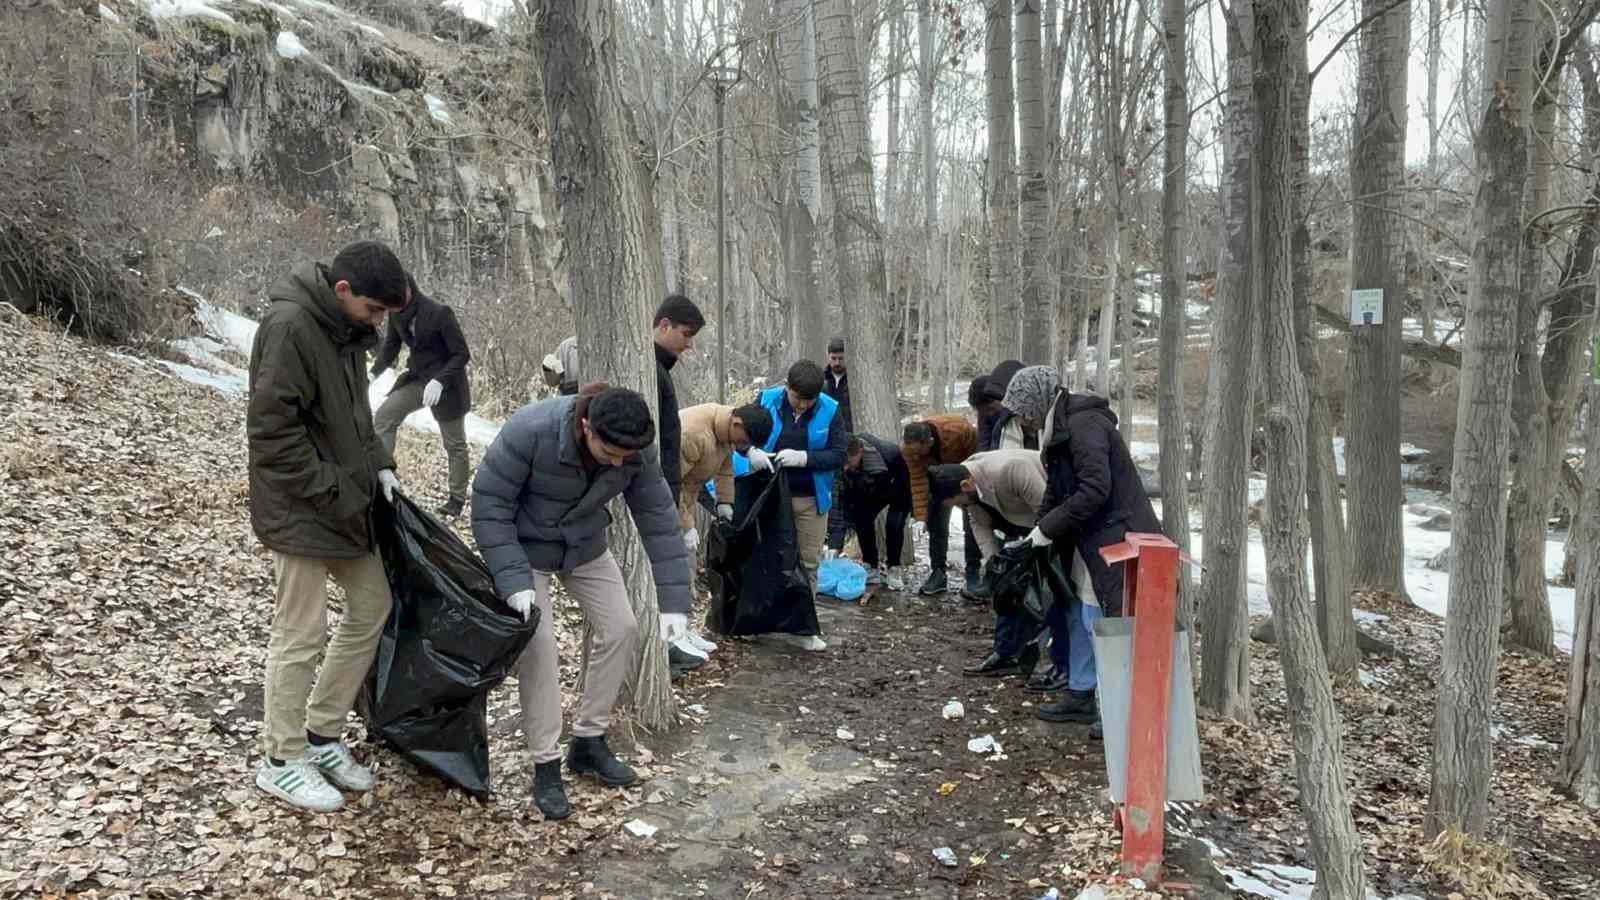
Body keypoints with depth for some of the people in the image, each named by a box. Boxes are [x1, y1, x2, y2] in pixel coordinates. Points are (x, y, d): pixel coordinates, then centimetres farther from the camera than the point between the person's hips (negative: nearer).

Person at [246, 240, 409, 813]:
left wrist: (377, 464, 6)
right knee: (301, 634, 0)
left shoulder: (345, 329, 8)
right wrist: (334, 493, -20)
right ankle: (282, 760, 17)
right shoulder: (288, 326, -20)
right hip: (300, 509, -9)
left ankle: (321, 735, 26)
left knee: (372, 606, 14)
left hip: (347, 503, 9)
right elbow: (272, 429, -23)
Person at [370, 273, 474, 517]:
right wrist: (373, 373, -11)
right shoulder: (397, 314, -4)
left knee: (454, 444, 4)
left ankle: (458, 499, 16)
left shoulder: (439, 313, -24)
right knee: (384, 415, -9)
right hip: (417, 378, 6)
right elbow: (390, 348, 6)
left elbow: (462, 354, -21)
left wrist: (439, 381, -33)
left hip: (447, 383, -6)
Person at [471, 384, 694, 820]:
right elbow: (489, 504, -27)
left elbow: (658, 518, -16)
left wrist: (674, 601, -19)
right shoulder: (531, 430, -35)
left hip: (584, 546, 5)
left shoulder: (635, 450, -23)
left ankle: (588, 743, 16)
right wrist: (513, 580, -33)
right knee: (538, 645, -16)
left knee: (621, 628, -2)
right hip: (523, 547, -4)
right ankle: (546, 767, 0)